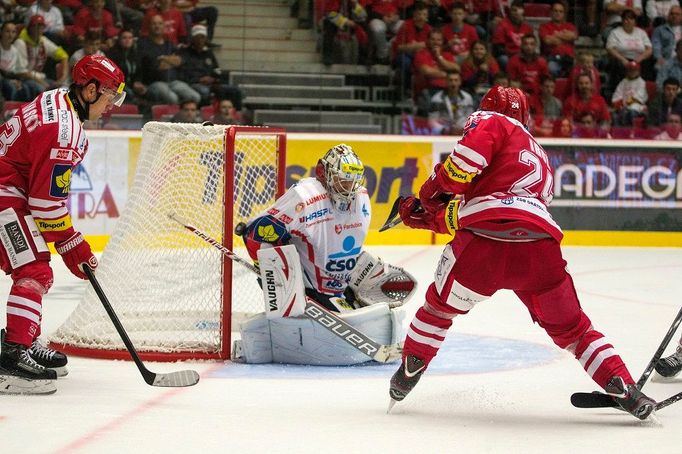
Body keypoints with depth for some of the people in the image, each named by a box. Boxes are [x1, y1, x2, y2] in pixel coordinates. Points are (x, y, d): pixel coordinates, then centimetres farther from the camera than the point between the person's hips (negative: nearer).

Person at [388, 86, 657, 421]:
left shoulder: (494, 123, 19)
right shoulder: (540, 158, 39)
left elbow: (468, 156, -5)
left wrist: (435, 190, 10)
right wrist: (428, 217, 36)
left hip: (484, 241, -5)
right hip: (540, 247, 5)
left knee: (441, 304, 21)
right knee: (570, 327, 17)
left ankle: (408, 373, 28)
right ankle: (624, 390, 5)